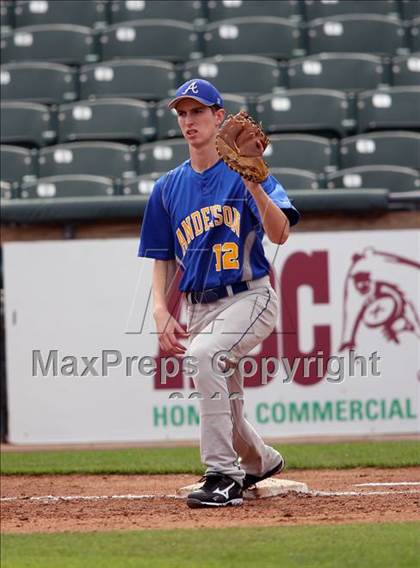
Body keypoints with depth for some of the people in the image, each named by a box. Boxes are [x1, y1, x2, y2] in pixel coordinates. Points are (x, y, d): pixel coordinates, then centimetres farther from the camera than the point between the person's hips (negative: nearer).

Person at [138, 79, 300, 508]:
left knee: (203, 354, -35)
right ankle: (262, 463, 47)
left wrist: (254, 185, -31)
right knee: (224, 411, 12)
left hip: (249, 299, -6)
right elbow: (163, 259, 14)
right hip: (199, 308, 6)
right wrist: (161, 311, -2)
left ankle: (223, 476, -32)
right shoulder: (168, 188, 11)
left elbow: (279, 234, -17)